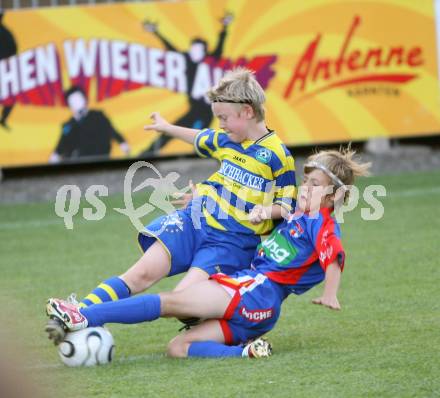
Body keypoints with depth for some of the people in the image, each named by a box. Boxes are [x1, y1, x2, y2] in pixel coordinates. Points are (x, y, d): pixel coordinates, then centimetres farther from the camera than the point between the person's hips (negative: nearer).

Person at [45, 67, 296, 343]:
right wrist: (167, 128, 45)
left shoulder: (278, 156, -9)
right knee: (142, 273, -13)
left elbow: (288, 205, -2)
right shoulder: (225, 140, 10)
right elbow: (202, 140, 34)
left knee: (182, 299, -26)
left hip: (233, 241, -5)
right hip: (195, 220, 5)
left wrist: (267, 210, -22)